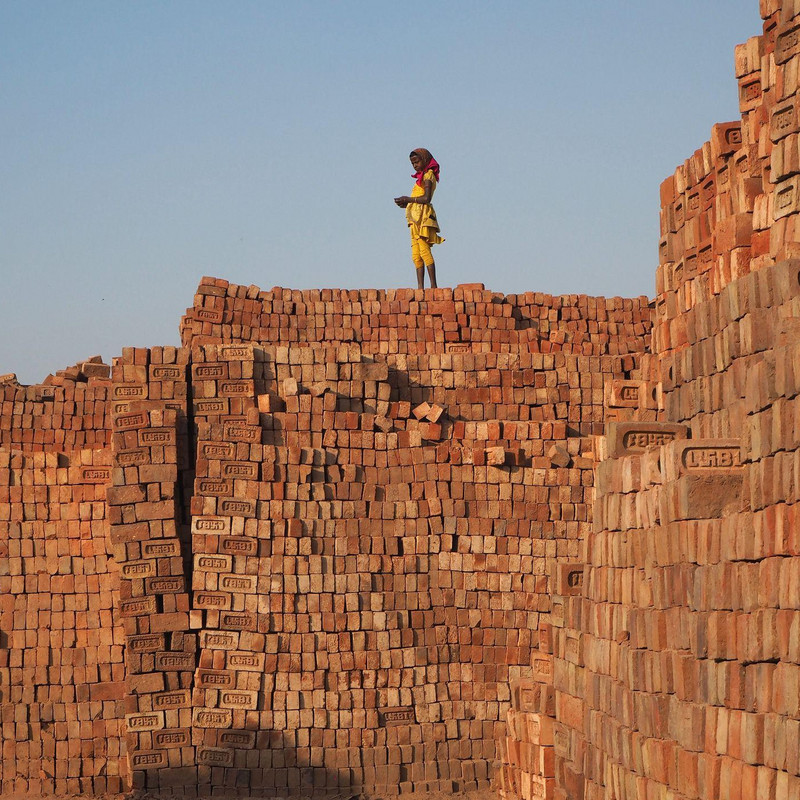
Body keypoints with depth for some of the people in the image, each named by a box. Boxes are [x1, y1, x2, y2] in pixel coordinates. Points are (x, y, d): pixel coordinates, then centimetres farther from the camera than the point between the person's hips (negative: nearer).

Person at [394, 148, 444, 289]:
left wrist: (408, 199, -10)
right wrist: (405, 203, 6)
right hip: (416, 219, 9)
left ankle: (433, 285, -16)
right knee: (416, 255, 2)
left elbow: (426, 198, -16)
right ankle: (420, 287, -1)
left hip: (423, 217, -9)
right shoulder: (422, 177, 23)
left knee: (424, 251, -14)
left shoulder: (428, 175, -3)